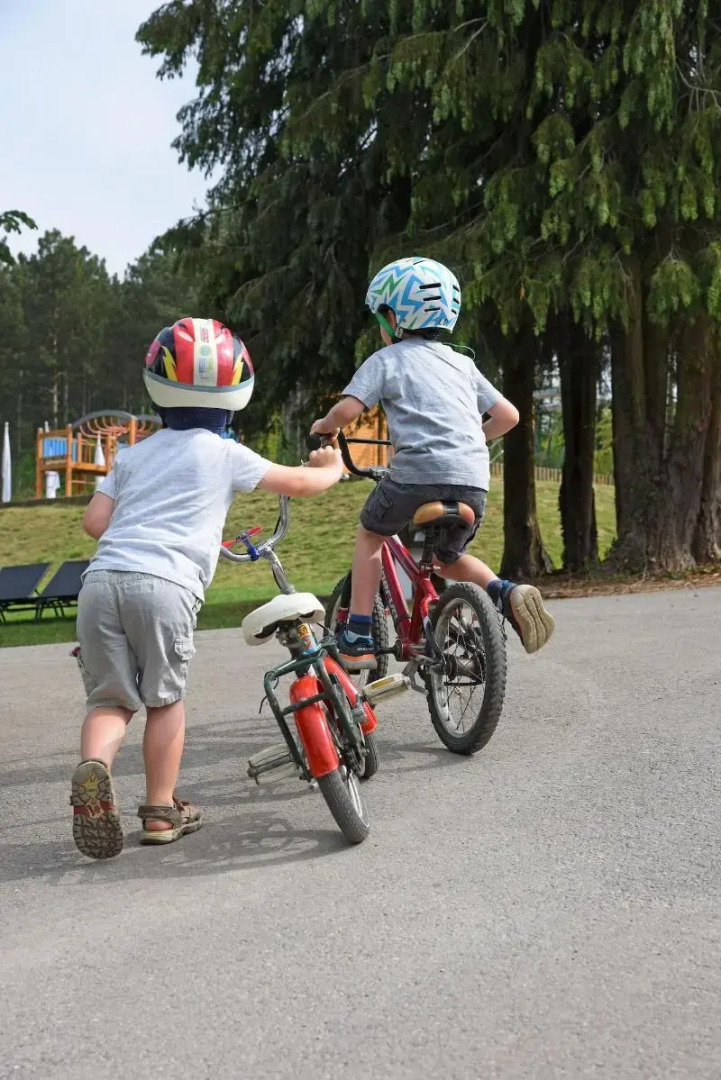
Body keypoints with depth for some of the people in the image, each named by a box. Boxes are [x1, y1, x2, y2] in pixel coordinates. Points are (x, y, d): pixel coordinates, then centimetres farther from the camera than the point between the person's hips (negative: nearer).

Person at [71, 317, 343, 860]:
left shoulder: (134, 454, 24)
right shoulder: (224, 454, 12)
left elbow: (94, 521, 17)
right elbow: (298, 482, 18)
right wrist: (332, 469, 40)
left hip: (102, 577, 3)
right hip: (166, 584, -3)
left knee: (111, 698, 13)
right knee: (165, 698, 15)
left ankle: (93, 767, -15)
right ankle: (162, 809, 20)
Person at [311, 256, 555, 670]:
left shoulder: (386, 360, 8)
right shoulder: (462, 362, 23)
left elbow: (347, 410, -4)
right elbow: (509, 415, 20)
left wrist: (323, 426, 17)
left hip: (419, 471, -5)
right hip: (474, 481, 5)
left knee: (370, 534, 22)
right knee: (449, 558, 28)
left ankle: (357, 638, 16)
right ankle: (508, 593, -1)